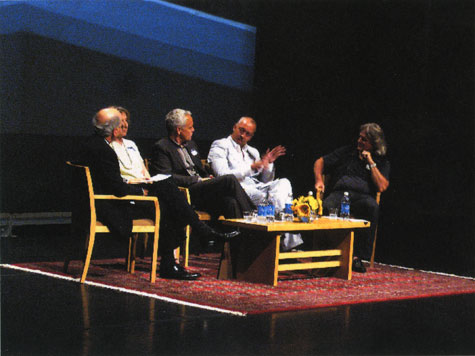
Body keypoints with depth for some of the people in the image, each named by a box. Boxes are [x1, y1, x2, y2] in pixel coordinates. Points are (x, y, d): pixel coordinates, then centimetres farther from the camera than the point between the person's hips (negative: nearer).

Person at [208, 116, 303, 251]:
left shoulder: (253, 152, 28)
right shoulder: (220, 146, 9)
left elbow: (266, 181, 25)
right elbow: (223, 175, -8)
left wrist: (268, 164, 6)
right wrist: (251, 167, -15)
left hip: (257, 188, 6)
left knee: (283, 183, -23)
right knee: (260, 196, -37)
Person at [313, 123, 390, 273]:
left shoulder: (382, 162, 17)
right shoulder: (347, 152, 22)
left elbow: (382, 187, 1)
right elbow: (320, 162, 23)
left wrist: (371, 163, 2)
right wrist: (319, 180, 4)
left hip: (363, 196, 0)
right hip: (340, 193, 0)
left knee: (372, 207, -39)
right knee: (326, 207, -38)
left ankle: (357, 257, -37)